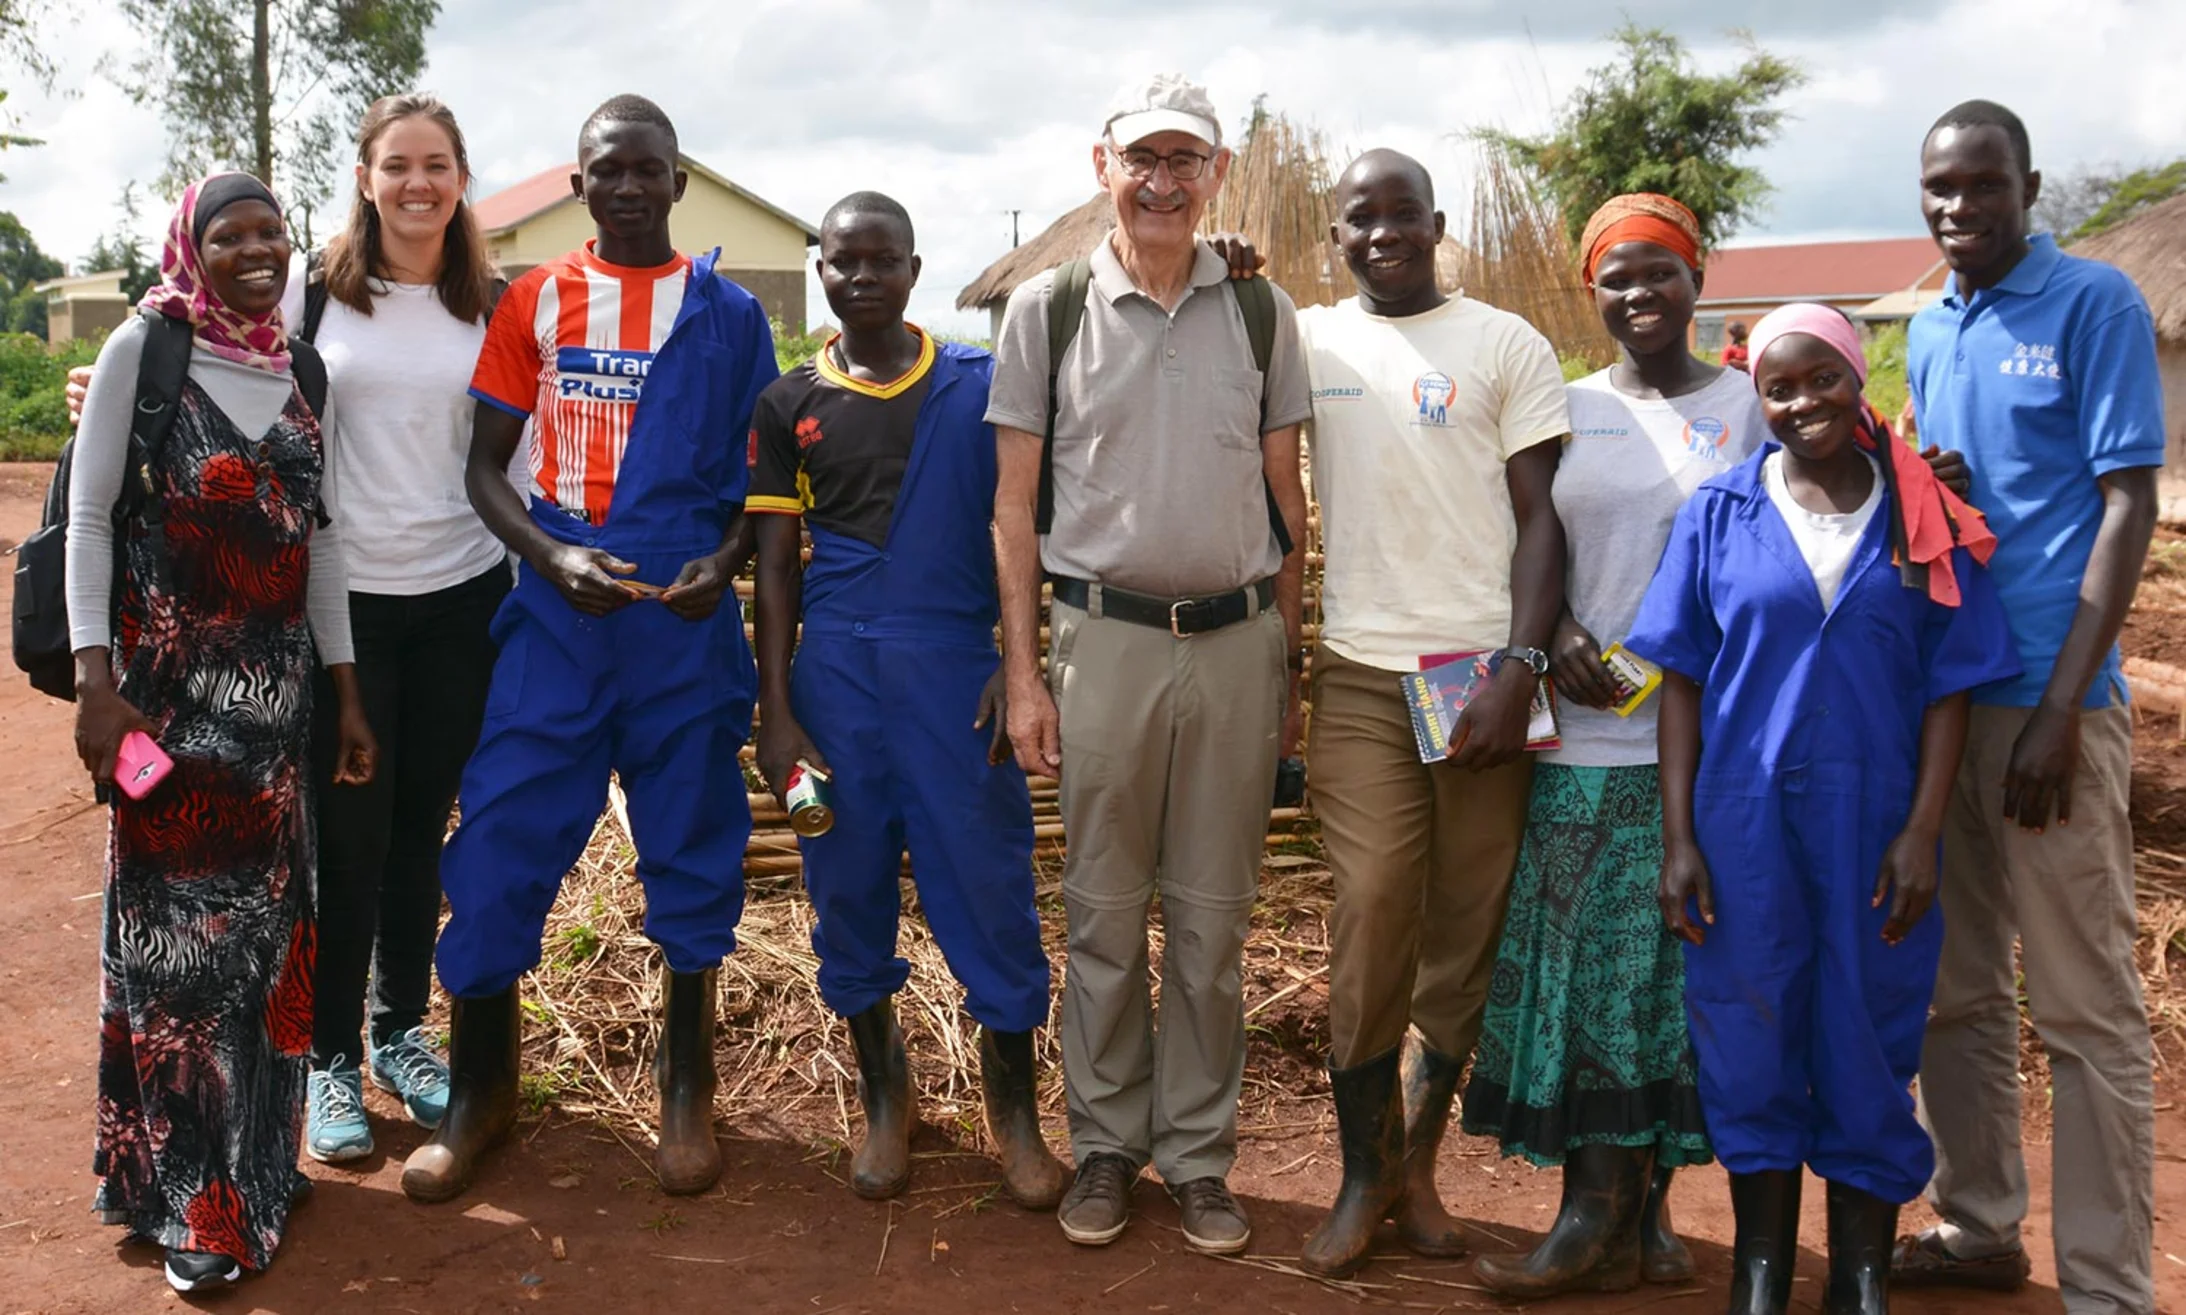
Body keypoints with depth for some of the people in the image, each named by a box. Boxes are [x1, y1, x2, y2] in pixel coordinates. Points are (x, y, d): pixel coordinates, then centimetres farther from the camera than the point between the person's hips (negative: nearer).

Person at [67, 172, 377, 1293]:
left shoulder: (299, 367, 10)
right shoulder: (143, 349, -4)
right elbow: (87, 515, -6)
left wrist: (346, 692, 11)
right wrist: (94, 677, -14)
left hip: (276, 687, 5)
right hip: (169, 688, -5)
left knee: (265, 919, 10)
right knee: (173, 926, 1)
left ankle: (256, 1161, 26)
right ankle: (183, 1197, 14)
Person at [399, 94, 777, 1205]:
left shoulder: (727, 313, 5)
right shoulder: (533, 302, 7)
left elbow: (763, 469, 8)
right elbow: (486, 461, 6)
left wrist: (725, 563, -11)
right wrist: (553, 555, -12)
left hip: (686, 613, 0)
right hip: (559, 608, 1)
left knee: (693, 843, 7)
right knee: (501, 836, -1)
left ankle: (685, 1083, 24)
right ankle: (478, 1089, 17)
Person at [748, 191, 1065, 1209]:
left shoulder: (979, 386, 3)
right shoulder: (789, 405, 8)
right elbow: (774, 567, 7)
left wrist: (1020, 666, -7)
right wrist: (774, 715, 1)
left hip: (959, 668, -2)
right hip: (836, 671, 2)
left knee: (989, 885, 0)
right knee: (850, 890, 8)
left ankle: (1014, 1114, 16)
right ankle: (885, 1104, 25)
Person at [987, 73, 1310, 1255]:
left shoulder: (1262, 312, 6)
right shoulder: (1046, 309, 2)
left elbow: (1286, 500, 10)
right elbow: (1016, 507, 3)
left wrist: (1289, 664, 7)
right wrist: (1023, 675, -2)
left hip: (1237, 640, 1)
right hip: (1104, 636, -1)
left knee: (1212, 916, 8)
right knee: (1104, 912, 7)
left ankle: (1198, 1155, 21)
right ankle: (1105, 1146, 22)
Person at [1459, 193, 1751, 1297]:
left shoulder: (1750, 405, 6)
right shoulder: (1567, 408, 10)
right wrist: (1556, 634, -6)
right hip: (1587, 736, 1)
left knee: (1683, 966, 3)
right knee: (1588, 964, 1)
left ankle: (1638, 1201, 15)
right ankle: (1606, 1212, 10)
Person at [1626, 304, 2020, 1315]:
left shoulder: (1923, 520, 1)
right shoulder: (1720, 512, 2)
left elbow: (1948, 687, 1)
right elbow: (1682, 681, 1)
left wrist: (1922, 832, -7)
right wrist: (1678, 839, -3)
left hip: (1873, 822, 0)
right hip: (1745, 816, 0)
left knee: (1866, 1042, 8)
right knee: (1751, 1039, 7)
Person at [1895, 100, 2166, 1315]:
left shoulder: (2096, 304, -6)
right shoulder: (1928, 330, 13)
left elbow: (2130, 506, -10)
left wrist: (2060, 709, -15)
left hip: (2044, 696, -6)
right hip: (1933, 691, 7)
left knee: (2084, 1006, 0)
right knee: (1954, 987, 14)